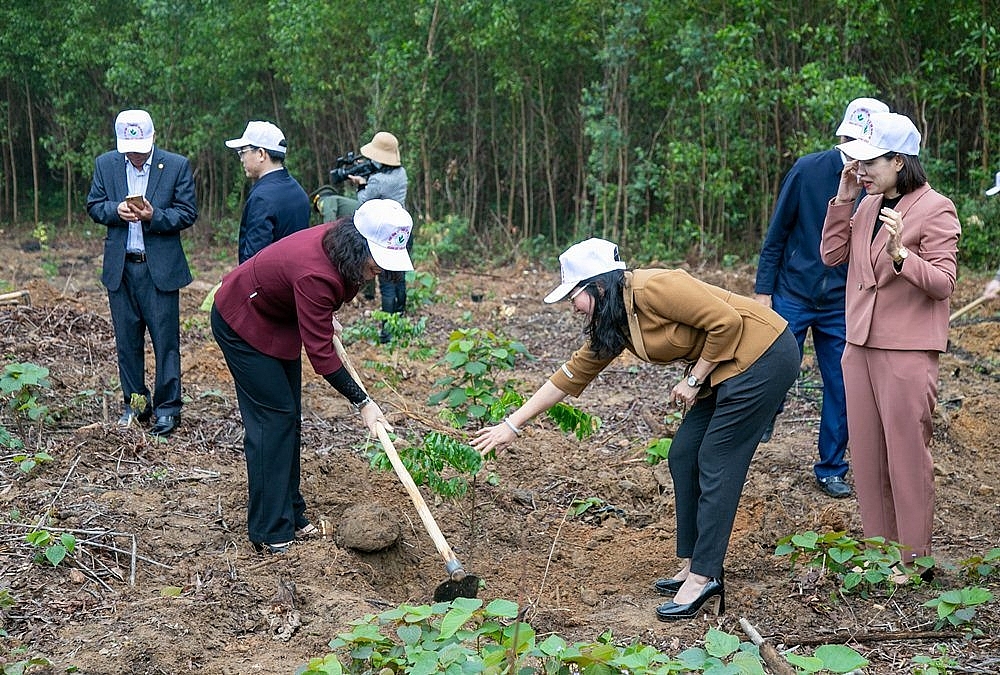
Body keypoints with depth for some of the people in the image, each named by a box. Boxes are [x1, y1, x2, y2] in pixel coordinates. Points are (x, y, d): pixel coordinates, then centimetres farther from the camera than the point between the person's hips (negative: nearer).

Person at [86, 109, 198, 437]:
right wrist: (115, 210, -12)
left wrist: (154, 216, -20)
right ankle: (135, 403, 22)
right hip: (120, 267, 3)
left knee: (165, 339, 0)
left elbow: (187, 213, -3)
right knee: (127, 340, 10)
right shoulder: (105, 164, 6)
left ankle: (167, 407, 9)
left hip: (161, 266, -3)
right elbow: (93, 205, 10)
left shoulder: (177, 165, -3)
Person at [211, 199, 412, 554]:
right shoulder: (315, 274, -39)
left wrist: (326, 317, 0)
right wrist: (363, 402, -29)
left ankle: (290, 515, 20)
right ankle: (270, 532, -3)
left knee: (289, 418, 10)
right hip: (242, 324, -9)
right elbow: (320, 352, -34)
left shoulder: (337, 239, -15)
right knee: (274, 416, -10)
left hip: (279, 321, 9)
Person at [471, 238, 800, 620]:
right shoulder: (612, 325, 5)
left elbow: (727, 322, -22)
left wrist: (693, 380, -13)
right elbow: (572, 375, 11)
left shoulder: (654, 289, -22)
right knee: (683, 458, 7)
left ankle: (703, 577, -2)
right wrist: (512, 424, 12)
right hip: (727, 370, 9)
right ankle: (693, 565, 15)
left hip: (763, 355, -9)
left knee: (715, 466, -8)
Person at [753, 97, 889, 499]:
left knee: (842, 390, 7)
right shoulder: (808, 169, -9)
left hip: (843, 305, 2)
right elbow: (777, 233, -3)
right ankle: (764, 420, 27)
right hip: (793, 295, -1)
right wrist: (763, 289, -5)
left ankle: (831, 469, 23)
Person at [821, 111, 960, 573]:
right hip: (860, 345, 7)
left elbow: (944, 284, -14)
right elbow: (832, 255, 8)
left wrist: (900, 256, -31)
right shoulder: (867, 205, 11)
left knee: (907, 454, -1)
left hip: (907, 350, -7)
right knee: (866, 452, 12)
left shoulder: (935, 210, -10)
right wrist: (842, 201, 0)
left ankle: (915, 560, 11)